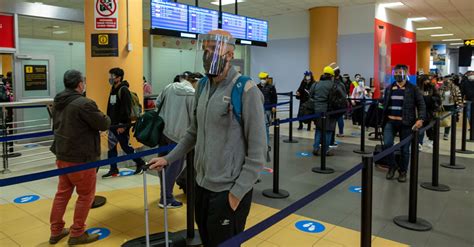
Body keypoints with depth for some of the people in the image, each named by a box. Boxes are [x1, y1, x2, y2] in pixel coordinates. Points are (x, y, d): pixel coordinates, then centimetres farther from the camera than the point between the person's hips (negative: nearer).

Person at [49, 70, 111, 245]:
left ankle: (56, 231, 28)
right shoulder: (84, 103, -22)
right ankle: (77, 234, 16)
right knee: (86, 195, 7)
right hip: (80, 158, -8)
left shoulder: (58, 102, 7)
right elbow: (104, 125, -16)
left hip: (62, 155, 9)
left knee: (62, 193, 18)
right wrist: (106, 118, 5)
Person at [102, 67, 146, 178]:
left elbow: (126, 109, -19)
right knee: (111, 147, 7)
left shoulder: (124, 90, -14)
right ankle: (113, 170, 15)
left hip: (121, 125, -8)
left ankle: (140, 163, 18)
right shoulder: (113, 90, 13)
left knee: (125, 146, 1)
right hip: (112, 124, 8)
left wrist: (123, 125, -21)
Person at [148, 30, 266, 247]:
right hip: (202, 184, 7)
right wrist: (168, 158, 13)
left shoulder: (246, 90, -15)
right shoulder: (203, 87, 7)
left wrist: (238, 192, -16)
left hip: (229, 191, -7)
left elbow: (257, 149, -16)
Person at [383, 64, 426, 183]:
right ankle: (392, 166, 11)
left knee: (405, 149, 6)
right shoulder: (389, 88, 11)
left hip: (406, 123, -2)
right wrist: (383, 120, 7)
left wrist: (420, 119, -16)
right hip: (390, 121, 2)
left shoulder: (413, 89, 1)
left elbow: (421, 105, -2)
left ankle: (403, 172, 23)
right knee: (387, 144, -13)